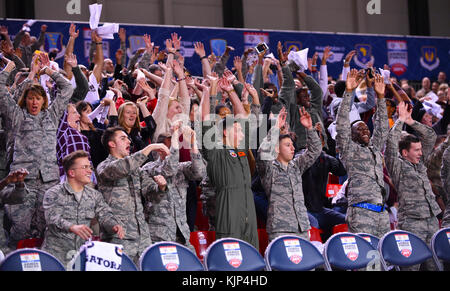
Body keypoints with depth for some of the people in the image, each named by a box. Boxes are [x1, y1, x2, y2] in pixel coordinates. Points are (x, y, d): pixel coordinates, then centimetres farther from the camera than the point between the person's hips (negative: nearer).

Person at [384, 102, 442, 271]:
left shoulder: (420, 162, 17)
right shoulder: (397, 166, -1)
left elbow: (430, 136, 19)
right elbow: (391, 143, -14)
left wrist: (411, 121, 11)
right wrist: (400, 120, -4)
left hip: (432, 220, 7)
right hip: (412, 223, -7)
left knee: (435, 264, 5)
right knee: (411, 265, -9)